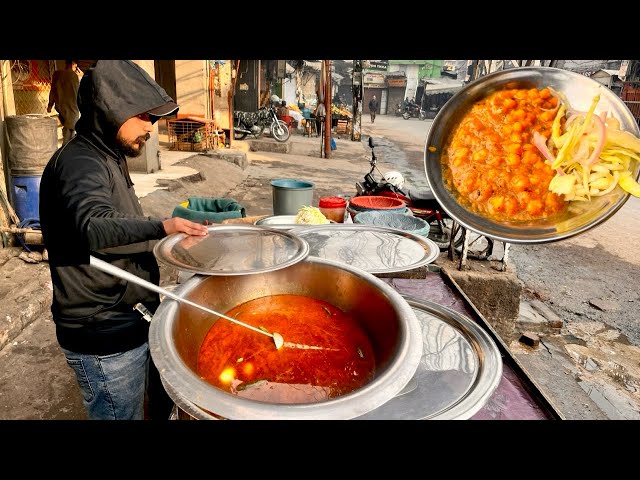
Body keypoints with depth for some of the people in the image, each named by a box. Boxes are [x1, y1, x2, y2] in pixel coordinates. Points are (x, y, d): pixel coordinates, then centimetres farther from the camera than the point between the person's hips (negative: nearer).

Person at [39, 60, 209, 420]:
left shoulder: (107, 159, 11)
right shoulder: (79, 164, -20)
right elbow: (92, 226, -42)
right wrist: (159, 227, -56)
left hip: (132, 321, 9)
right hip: (104, 338, -9)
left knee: (161, 407, 23)